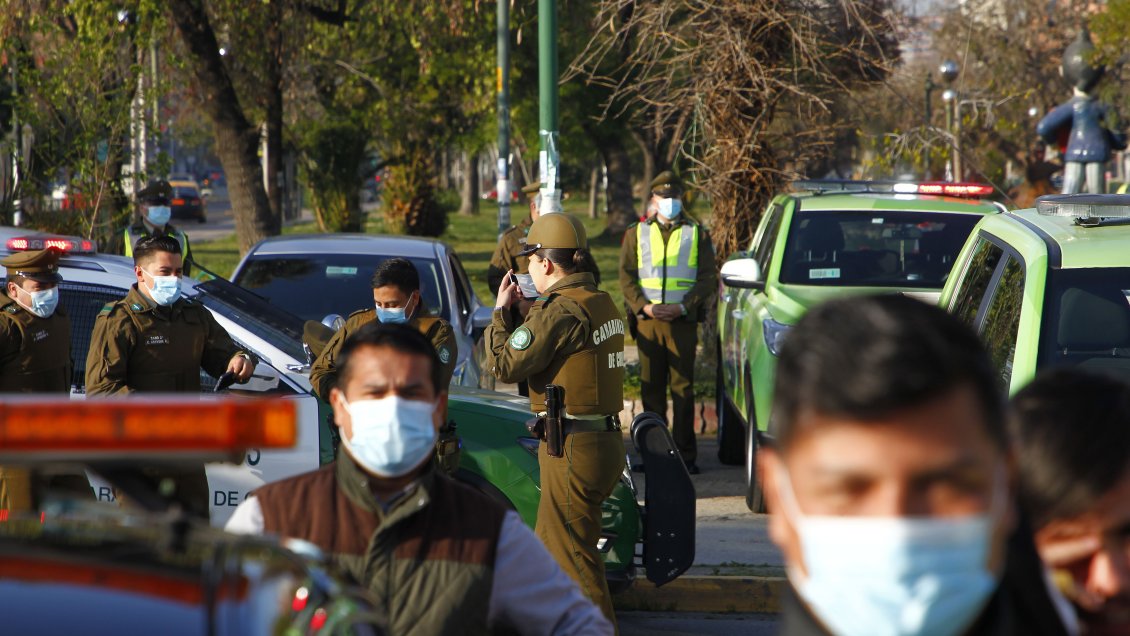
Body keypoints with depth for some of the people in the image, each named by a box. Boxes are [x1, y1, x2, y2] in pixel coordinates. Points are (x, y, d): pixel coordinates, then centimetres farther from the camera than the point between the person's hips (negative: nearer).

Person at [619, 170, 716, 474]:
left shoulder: (697, 234, 10)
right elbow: (626, 276, 8)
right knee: (651, 387, 2)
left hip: (683, 321, -2)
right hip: (647, 320, 2)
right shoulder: (637, 234, 14)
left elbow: (707, 278, 4)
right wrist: (644, 306, -8)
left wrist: (683, 306, -10)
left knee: (683, 387, -5)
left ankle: (685, 454, -4)